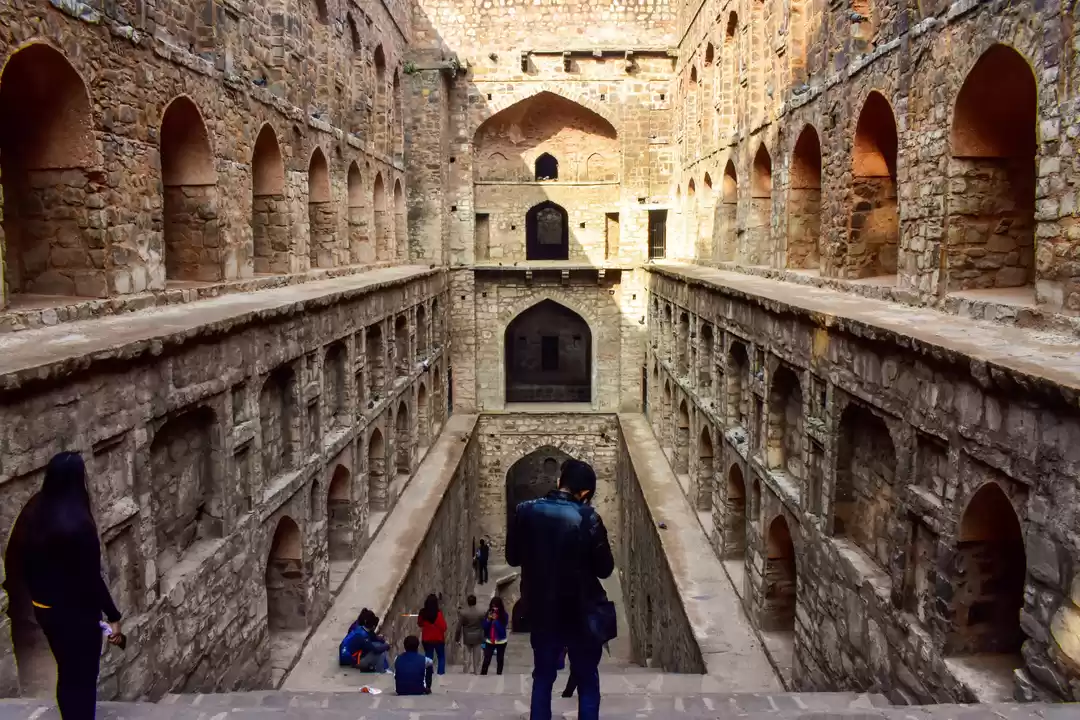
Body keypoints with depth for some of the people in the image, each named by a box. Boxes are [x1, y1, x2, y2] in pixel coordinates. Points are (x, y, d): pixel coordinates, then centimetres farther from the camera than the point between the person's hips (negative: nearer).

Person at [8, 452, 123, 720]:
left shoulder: (34, 511, -4)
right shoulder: (77, 523, -28)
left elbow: (17, 559, 7)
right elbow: (91, 578, -22)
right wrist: (113, 616, -12)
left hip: (43, 608, 7)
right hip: (76, 614, -7)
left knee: (66, 673, 24)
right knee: (83, 678, 10)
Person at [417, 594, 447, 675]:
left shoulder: (423, 612, -9)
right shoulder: (438, 613, -21)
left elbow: (419, 624, 7)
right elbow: (443, 627, -17)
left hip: (426, 639, 3)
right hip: (438, 639, -3)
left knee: (428, 657, 14)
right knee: (441, 657, 13)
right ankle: (441, 672, 6)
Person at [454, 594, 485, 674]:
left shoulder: (463, 613, -11)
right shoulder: (481, 612, -9)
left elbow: (459, 626, -8)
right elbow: (484, 626, -2)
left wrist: (457, 638, 3)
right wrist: (483, 637, 9)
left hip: (467, 638, 0)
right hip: (477, 637, 0)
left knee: (467, 656, 11)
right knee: (476, 657, 11)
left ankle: (467, 672, 12)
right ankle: (476, 672, 17)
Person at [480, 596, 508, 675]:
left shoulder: (504, 615, -11)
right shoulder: (488, 614, -4)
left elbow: (502, 629, -17)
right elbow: (484, 627, -5)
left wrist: (496, 620, -26)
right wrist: (488, 619, -21)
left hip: (501, 642, -1)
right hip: (489, 641, 1)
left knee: (500, 660, 13)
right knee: (486, 661, -4)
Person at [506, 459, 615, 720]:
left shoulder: (526, 512, -7)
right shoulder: (587, 518, -17)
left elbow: (513, 557, 4)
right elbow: (604, 568, -10)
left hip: (542, 611, 3)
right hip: (581, 613, -3)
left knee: (542, 678, 18)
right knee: (587, 683, 11)